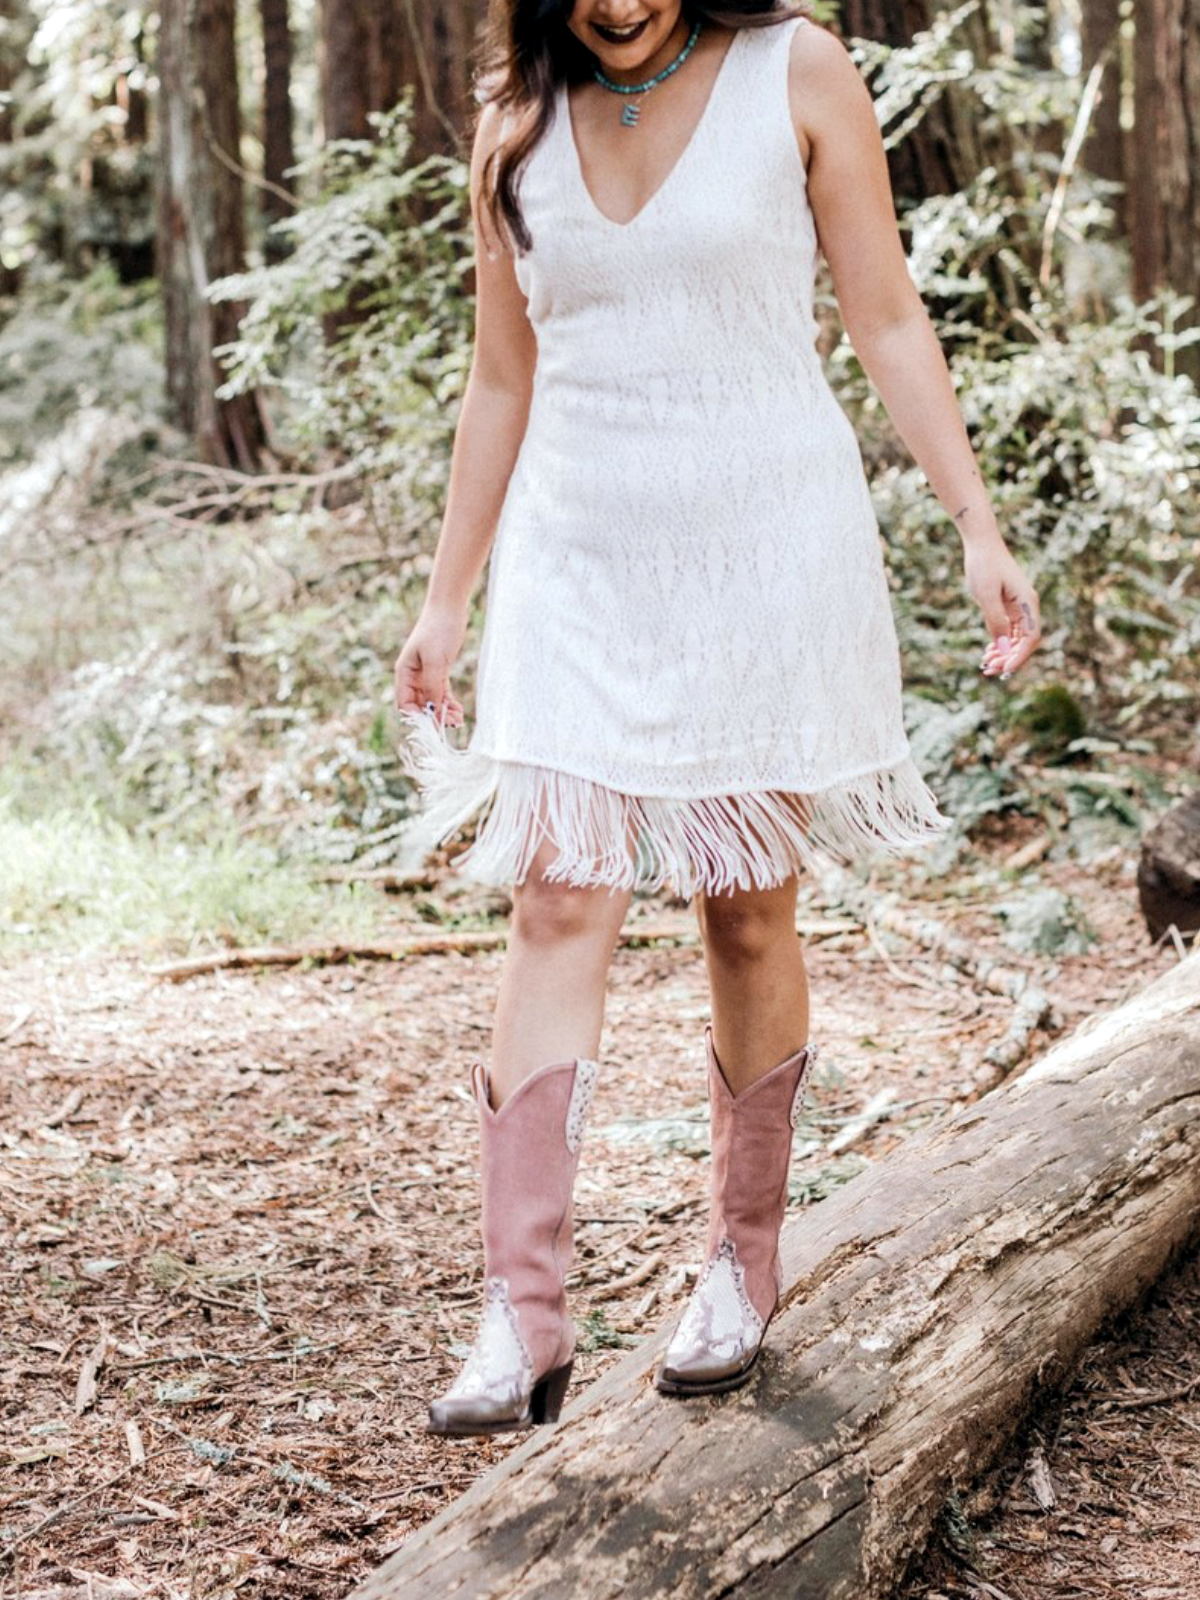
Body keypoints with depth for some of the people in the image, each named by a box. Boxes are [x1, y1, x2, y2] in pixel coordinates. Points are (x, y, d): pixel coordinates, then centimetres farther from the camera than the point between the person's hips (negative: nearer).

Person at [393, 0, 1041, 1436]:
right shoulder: (517, 120, 6)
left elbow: (887, 320, 1)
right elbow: (503, 378, 13)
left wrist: (977, 528, -5)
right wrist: (445, 602, 14)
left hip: (765, 546, -2)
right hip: (578, 554, 2)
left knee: (748, 911, 4)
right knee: (556, 900, -7)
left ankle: (742, 1265, 21)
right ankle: (523, 1318, -6)